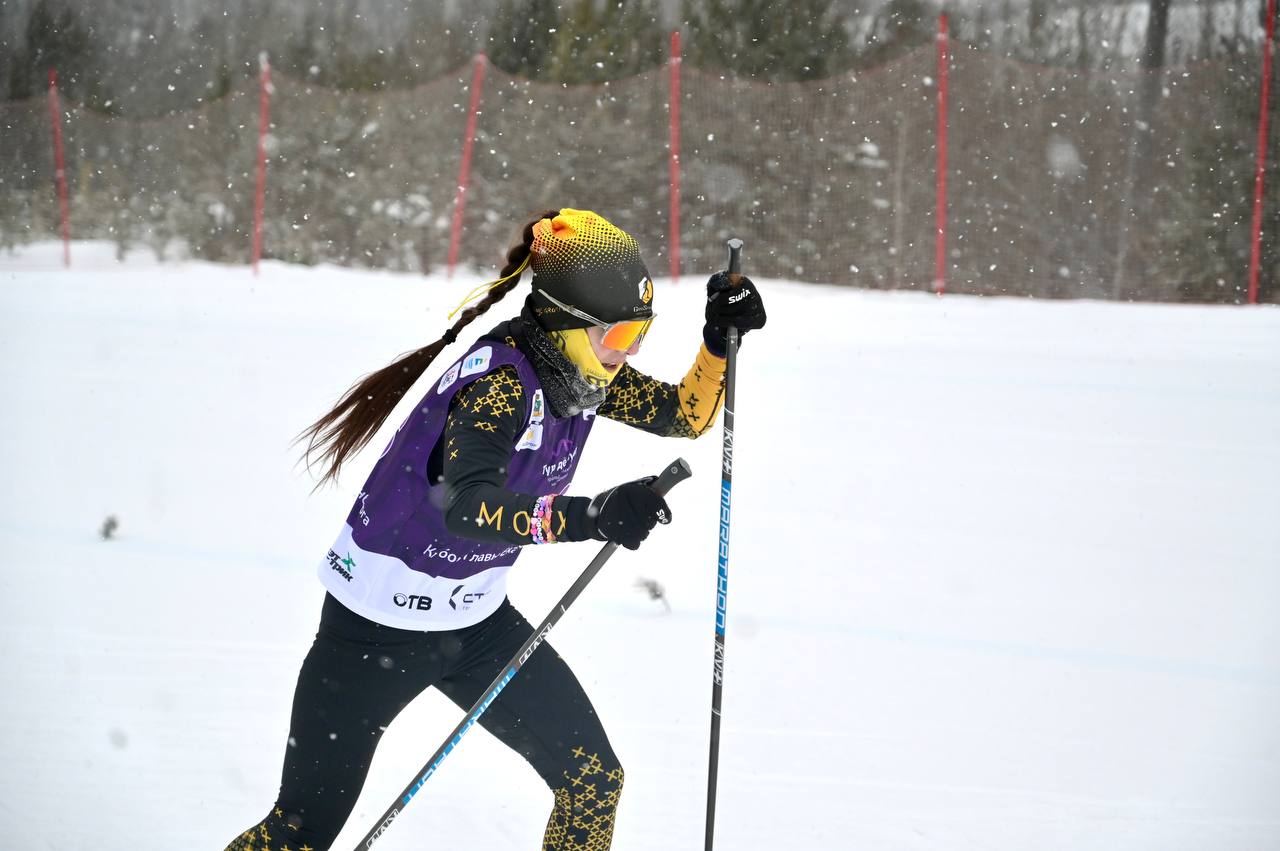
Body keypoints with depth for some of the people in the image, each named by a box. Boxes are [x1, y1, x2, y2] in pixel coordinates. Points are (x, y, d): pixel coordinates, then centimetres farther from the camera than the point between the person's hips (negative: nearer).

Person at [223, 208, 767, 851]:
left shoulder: (576, 367, -4)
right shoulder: (499, 379, -28)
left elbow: (686, 414, 10)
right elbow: (464, 506, -43)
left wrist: (721, 340, -8)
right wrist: (587, 517, -54)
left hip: (477, 622, 8)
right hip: (377, 627, -7)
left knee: (594, 777, 0)